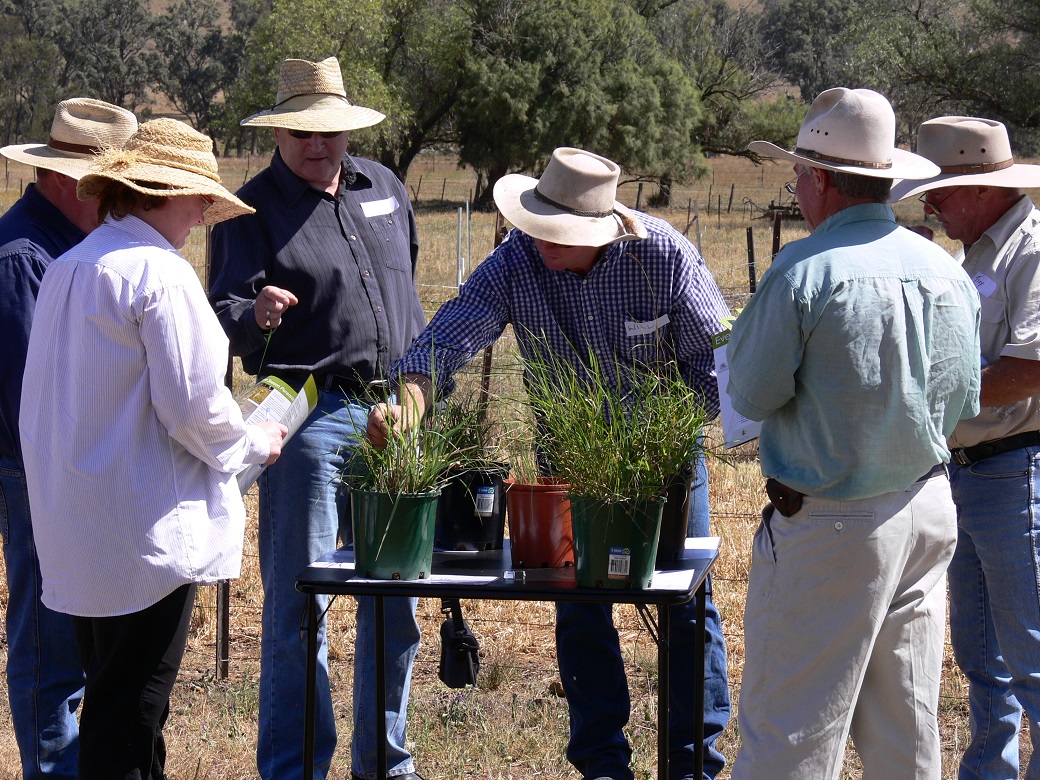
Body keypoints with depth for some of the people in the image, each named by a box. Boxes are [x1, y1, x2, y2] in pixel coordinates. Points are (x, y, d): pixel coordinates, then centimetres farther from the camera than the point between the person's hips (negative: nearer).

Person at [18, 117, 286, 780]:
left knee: (110, 695, 16)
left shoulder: (66, 270, 11)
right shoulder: (161, 273, -15)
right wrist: (254, 445, 1)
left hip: (75, 527, 8)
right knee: (133, 708, -4)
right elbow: (192, 405, -18)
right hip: (147, 532, -8)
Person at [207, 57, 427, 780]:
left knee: (396, 603, 10)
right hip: (310, 420, -5)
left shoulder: (384, 187, 13)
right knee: (297, 604, -6)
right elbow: (223, 310, -13)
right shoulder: (254, 208, -3)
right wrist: (254, 316, -35)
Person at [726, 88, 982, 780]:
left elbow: (751, 396, -12)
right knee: (907, 723, 14)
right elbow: (963, 402, 11)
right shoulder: (949, 272, 3)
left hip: (830, 524, -7)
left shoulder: (805, 270, -18)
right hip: (928, 509, 7)